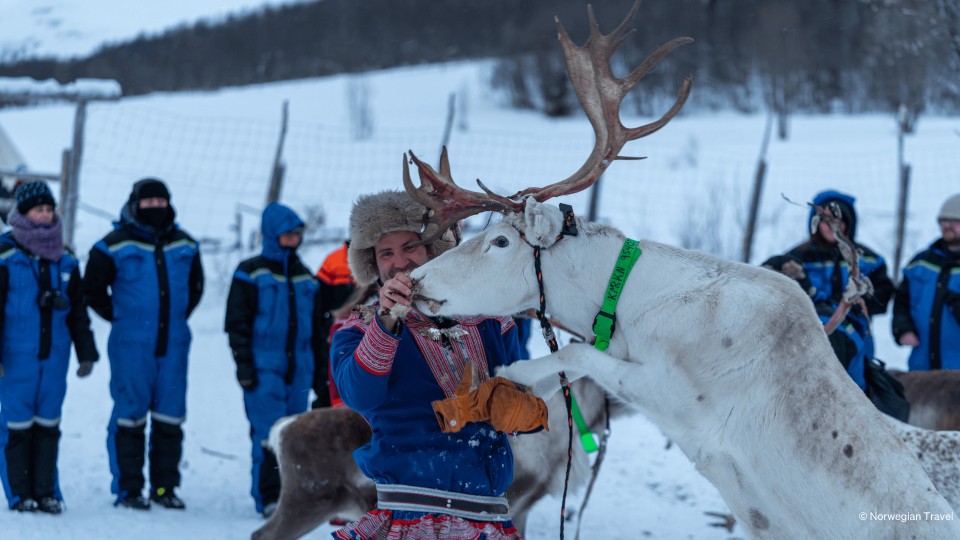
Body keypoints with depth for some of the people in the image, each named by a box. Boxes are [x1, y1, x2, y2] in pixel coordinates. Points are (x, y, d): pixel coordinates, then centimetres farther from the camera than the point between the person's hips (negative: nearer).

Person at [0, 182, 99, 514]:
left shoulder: (65, 261, 12)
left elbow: (78, 311, 19)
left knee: (48, 424, 5)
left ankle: (46, 492, 10)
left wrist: (87, 353, 16)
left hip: (55, 355, 4)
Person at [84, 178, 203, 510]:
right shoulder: (115, 246, -2)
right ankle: (128, 489, 2)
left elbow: (195, 286, 26)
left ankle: (164, 486, 13)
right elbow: (93, 289, 5)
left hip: (173, 344, 4)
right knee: (129, 416, -4)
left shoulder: (184, 246, 11)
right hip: (131, 345, -4)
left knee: (169, 418, 5)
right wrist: (121, 318, 4)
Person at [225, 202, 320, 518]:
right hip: (263, 368, -5)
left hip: (298, 369, 5)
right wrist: (243, 363, -10)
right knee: (270, 432, -13)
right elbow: (237, 322, -3)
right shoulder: (251, 273, 0)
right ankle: (268, 497, -10)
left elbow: (316, 326, 22)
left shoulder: (306, 278, 16)